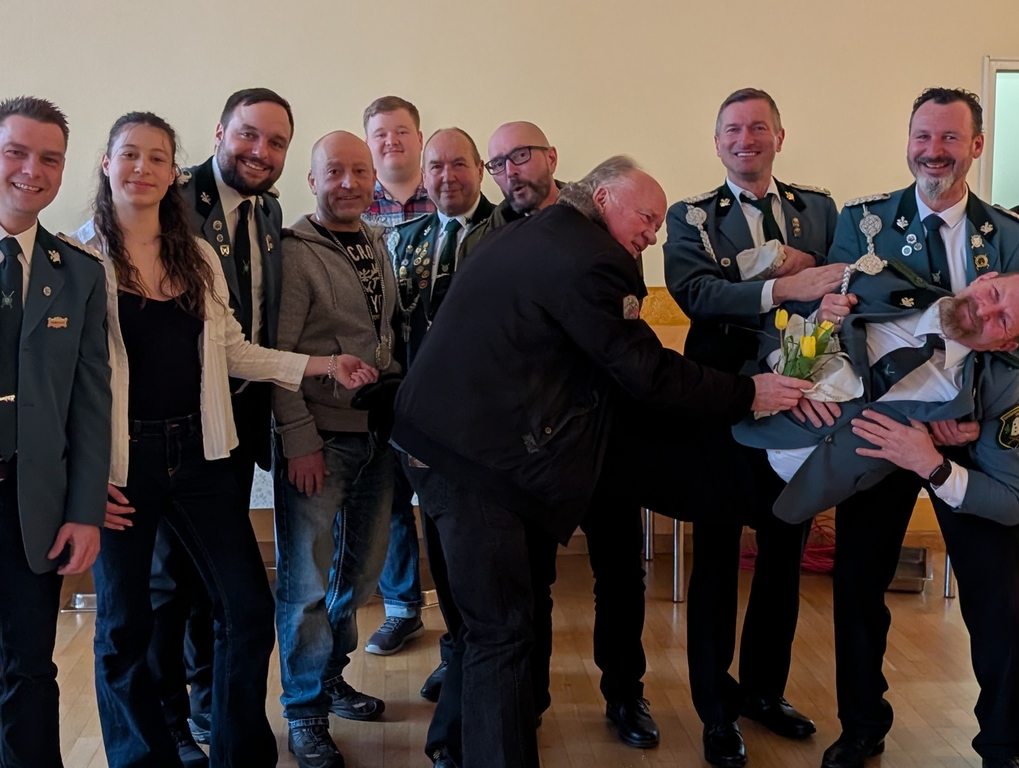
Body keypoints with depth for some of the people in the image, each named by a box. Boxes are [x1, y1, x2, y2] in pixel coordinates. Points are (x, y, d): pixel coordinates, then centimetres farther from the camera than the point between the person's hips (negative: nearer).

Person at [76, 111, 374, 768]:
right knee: (125, 627, 8)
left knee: (249, 609, 5)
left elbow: (233, 351, 11)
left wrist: (322, 364, 3)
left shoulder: (200, 257, 9)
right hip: (122, 462, -4)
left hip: (198, 453, 4)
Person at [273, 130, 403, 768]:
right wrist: (299, 439, -17)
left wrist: (399, 405, 13)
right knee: (307, 580, 2)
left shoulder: (378, 244, 11)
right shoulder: (296, 253, -10)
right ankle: (306, 713, 18)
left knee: (362, 568, 16)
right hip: (320, 438, -7)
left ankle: (332, 678, 35)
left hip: (378, 432, 7)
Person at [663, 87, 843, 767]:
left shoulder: (818, 207, 11)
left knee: (785, 553, 14)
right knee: (717, 555, 6)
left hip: (800, 401, 4)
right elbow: (693, 291, -19)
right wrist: (782, 287, -29)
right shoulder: (691, 217, 0)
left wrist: (803, 266, -19)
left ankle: (765, 688, 33)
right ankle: (718, 710, 20)